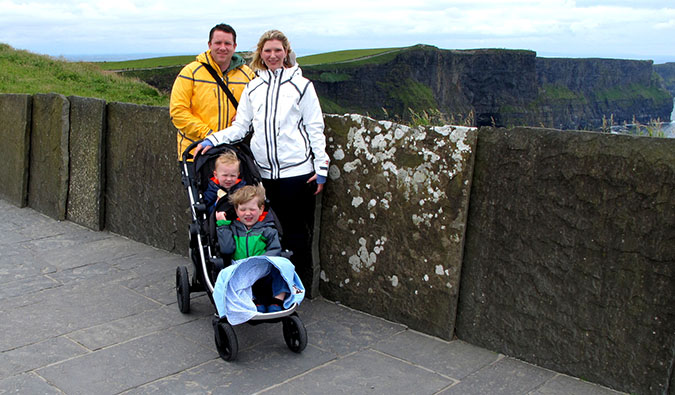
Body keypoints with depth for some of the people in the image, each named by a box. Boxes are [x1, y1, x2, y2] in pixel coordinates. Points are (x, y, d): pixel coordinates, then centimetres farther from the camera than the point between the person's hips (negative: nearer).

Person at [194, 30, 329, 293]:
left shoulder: (301, 85, 4)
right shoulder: (252, 88, 15)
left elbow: (315, 129, 2)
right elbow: (240, 126, 13)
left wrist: (321, 168, -4)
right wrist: (212, 140, -2)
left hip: (297, 171, -3)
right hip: (264, 172, 4)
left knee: (296, 231, 2)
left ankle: (301, 285, 16)